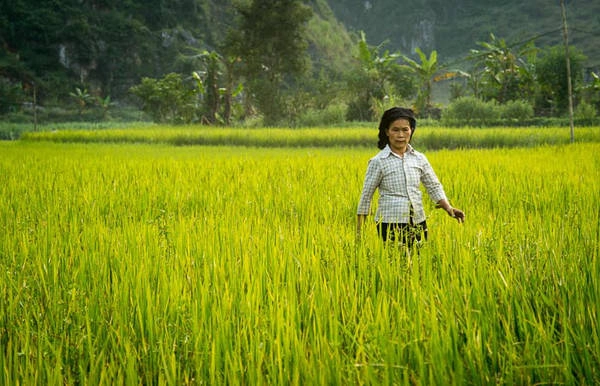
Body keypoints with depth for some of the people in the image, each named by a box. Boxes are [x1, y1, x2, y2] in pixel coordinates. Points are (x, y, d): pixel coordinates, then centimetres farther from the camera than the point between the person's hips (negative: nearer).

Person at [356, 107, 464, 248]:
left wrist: (448, 207, -5)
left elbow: (434, 187, 13)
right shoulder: (378, 162, -4)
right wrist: (359, 235, -1)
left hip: (418, 224, 4)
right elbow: (366, 197, 0)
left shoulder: (419, 158, 7)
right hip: (391, 224, -4)